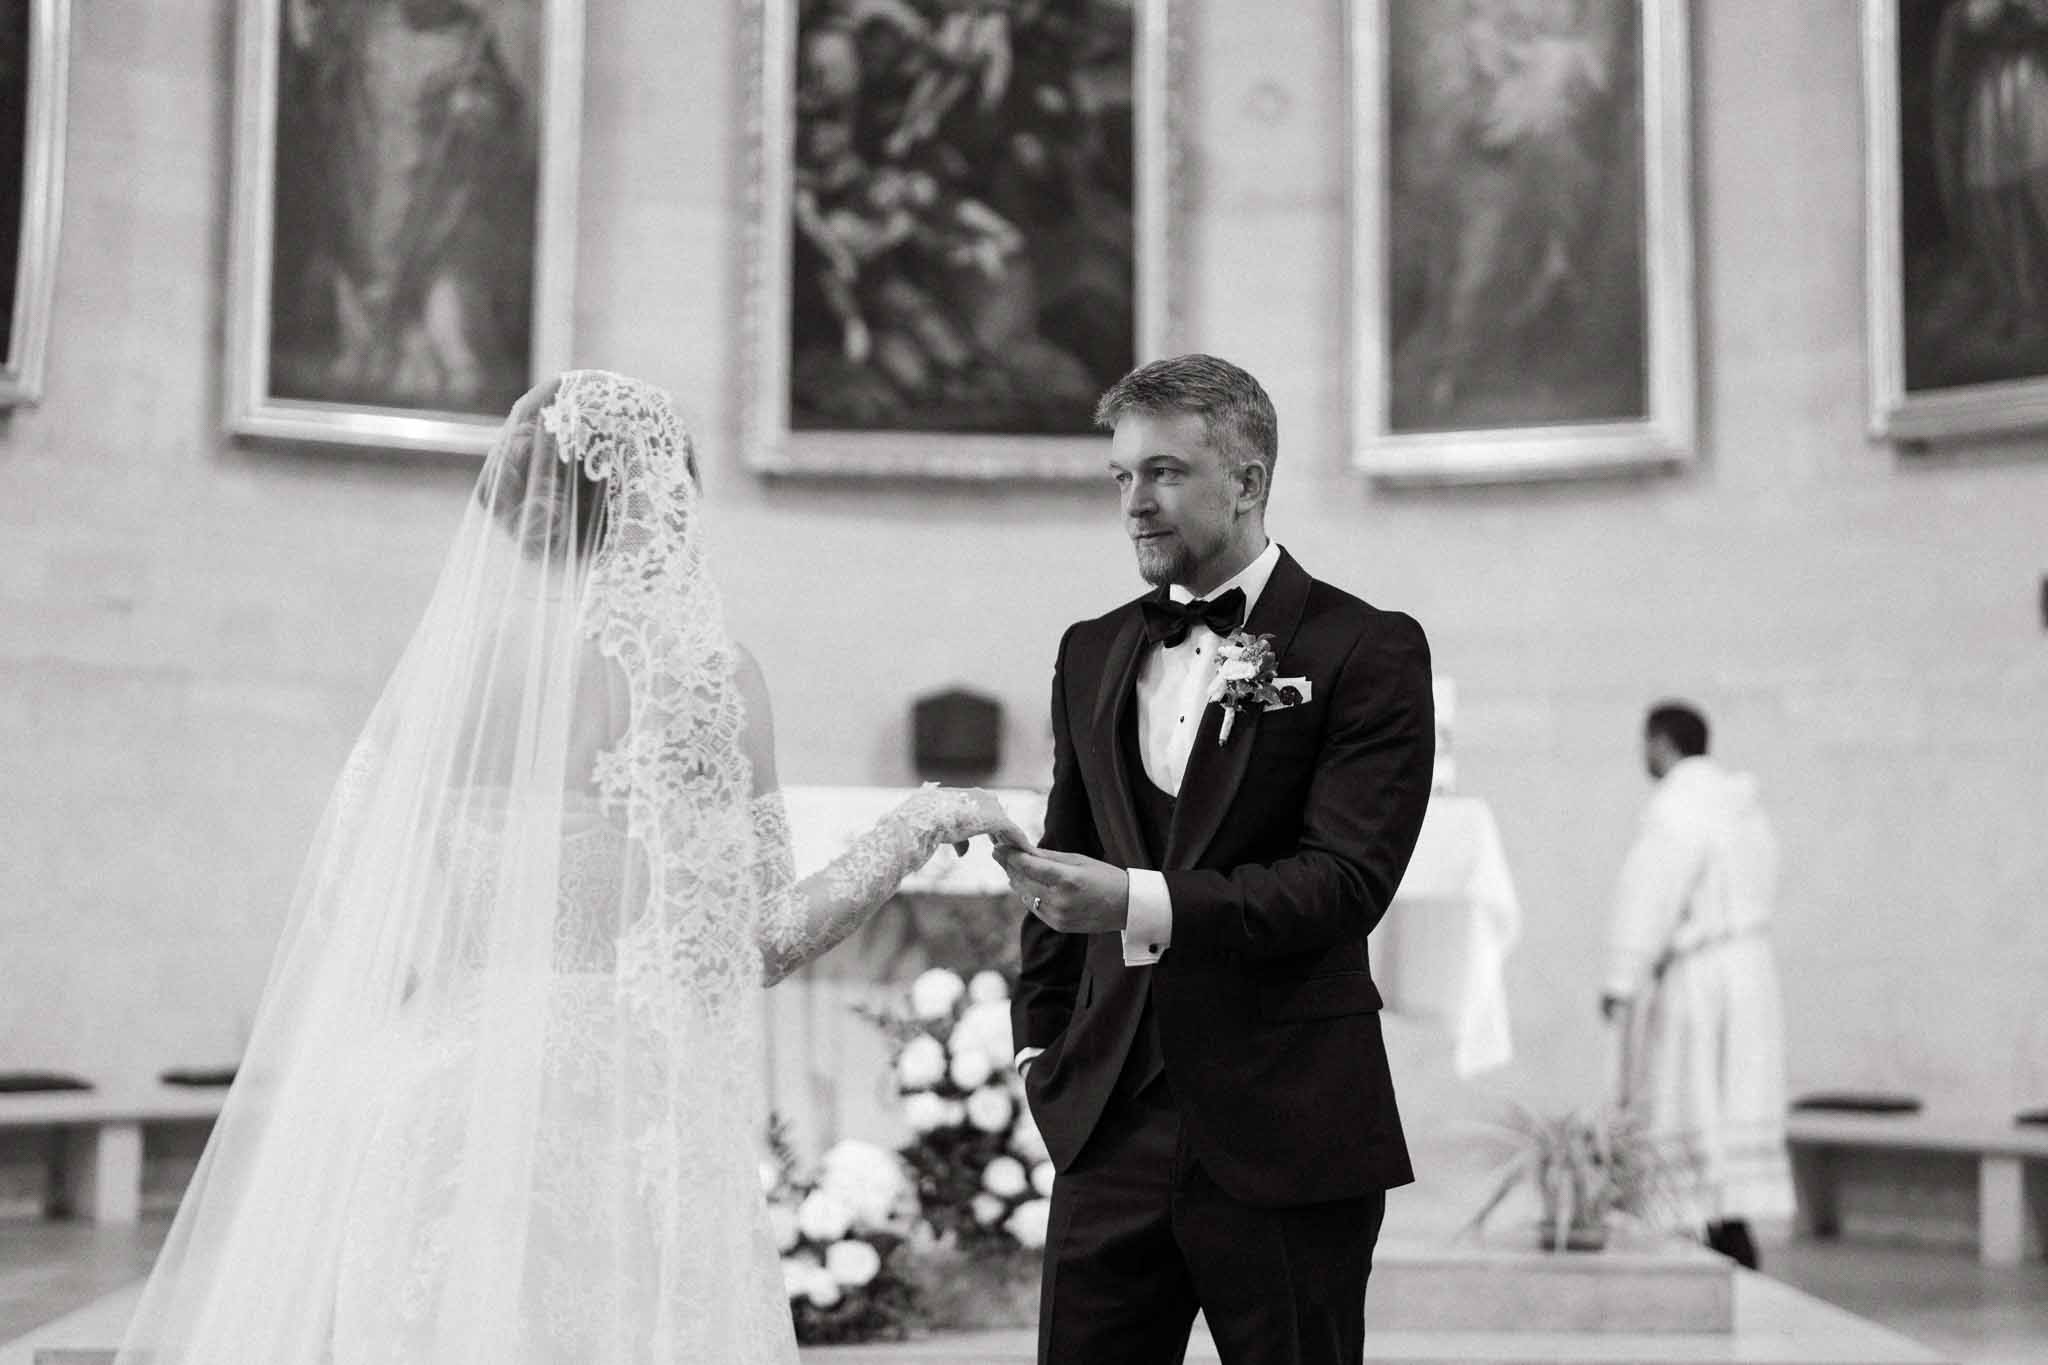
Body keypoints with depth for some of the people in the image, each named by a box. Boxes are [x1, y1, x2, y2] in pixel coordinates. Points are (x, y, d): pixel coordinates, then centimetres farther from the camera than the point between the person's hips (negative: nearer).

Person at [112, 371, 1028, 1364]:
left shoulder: (441, 663, 4)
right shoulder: (704, 672, -5)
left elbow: (342, 917, 3)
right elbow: (761, 940, -4)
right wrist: (917, 828, 8)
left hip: (442, 1103, 4)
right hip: (621, 1100, -3)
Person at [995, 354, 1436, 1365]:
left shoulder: (1366, 650, -5)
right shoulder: (1092, 654, 13)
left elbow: (1344, 878, -15)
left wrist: (1142, 903, -26)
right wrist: (1041, 1039, 10)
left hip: (1288, 1131, -4)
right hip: (1111, 1123, 5)